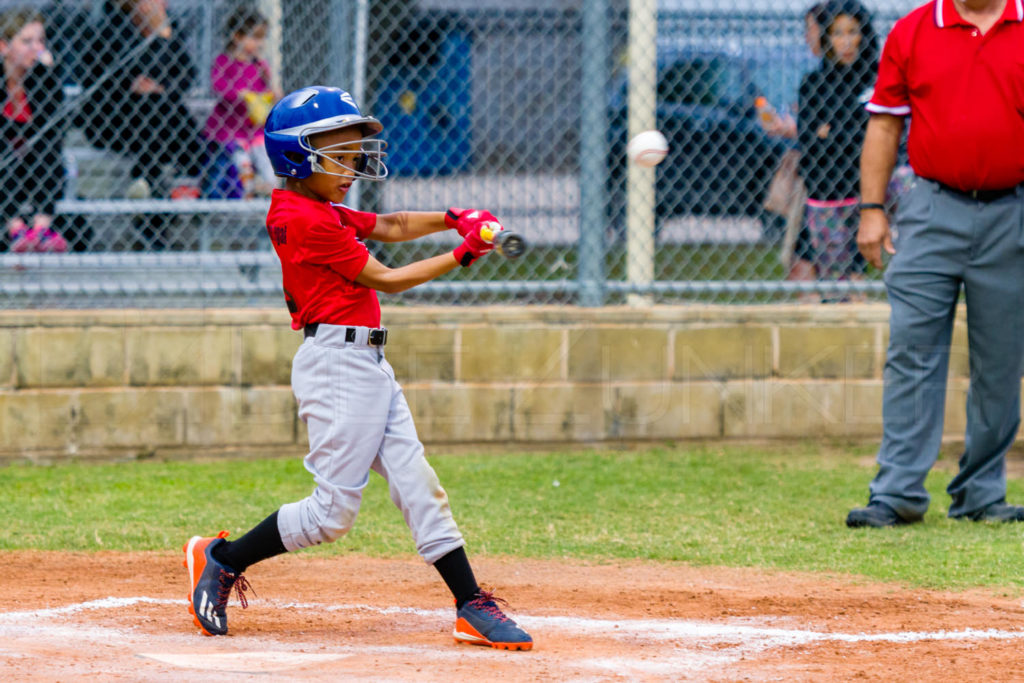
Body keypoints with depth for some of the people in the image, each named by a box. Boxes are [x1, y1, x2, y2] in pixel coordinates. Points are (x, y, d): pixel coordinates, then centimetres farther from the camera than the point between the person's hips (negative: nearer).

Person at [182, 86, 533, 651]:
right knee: (334, 510, -7)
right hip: (336, 363, -10)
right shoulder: (307, 221, -15)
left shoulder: (320, 212, 14)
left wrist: (453, 219, 5)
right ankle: (221, 561, 7)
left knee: (418, 486, 4)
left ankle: (471, 607, 3)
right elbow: (386, 280, -11)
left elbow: (387, 227, 22)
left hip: (368, 364, 10)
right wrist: (460, 256, -3)